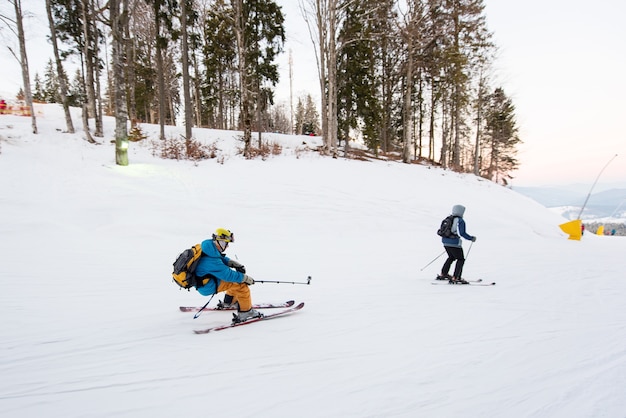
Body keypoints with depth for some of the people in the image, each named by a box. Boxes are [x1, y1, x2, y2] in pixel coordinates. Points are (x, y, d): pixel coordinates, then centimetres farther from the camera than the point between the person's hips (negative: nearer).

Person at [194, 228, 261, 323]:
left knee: (236, 279, 19)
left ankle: (228, 302, 34)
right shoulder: (211, 261, -33)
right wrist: (245, 278, -15)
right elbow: (228, 275, -27)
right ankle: (245, 312, -7)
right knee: (241, 284, -13)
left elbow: (221, 259, 12)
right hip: (208, 288, -10)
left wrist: (234, 263, -3)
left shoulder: (208, 248, -6)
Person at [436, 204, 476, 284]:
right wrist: (471, 238, -7)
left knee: (451, 257, 27)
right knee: (461, 259, 4)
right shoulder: (460, 221, -13)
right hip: (454, 243, -8)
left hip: (445, 242, 8)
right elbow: (462, 233, -19)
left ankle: (443, 274, 31)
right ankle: (455, 278, -4)